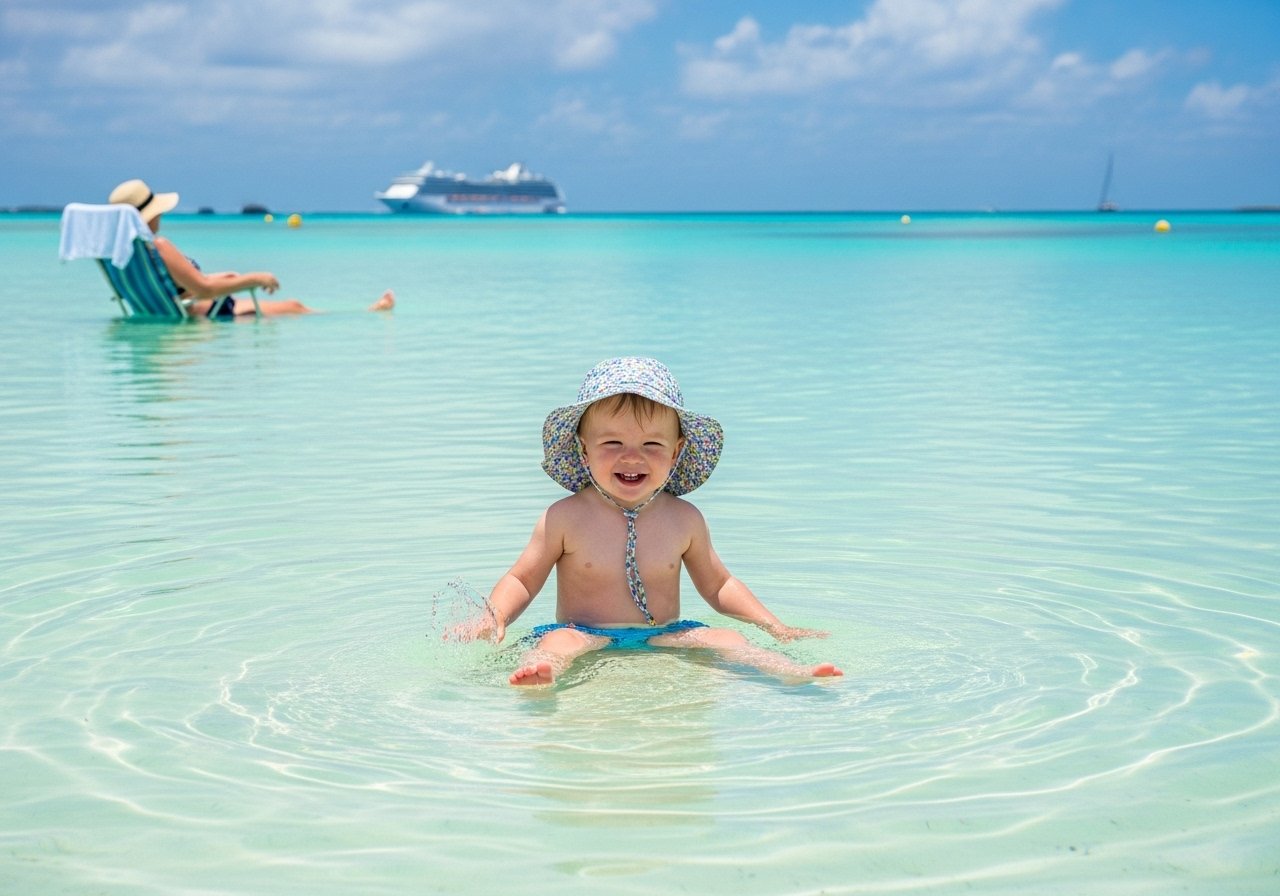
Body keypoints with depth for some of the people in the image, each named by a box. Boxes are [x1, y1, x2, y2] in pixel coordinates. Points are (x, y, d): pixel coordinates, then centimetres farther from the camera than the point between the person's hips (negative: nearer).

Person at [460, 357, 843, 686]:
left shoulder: (685, 520, 5)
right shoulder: (564, 519, -3)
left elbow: (717, 585, 16)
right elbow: (522, 580, 2)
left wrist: (774, 626, 7)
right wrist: (494, 618, -19)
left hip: (663, 640, 3)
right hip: (587, 638, -3)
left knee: (726, 639, -17)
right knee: (559, 642, -32)